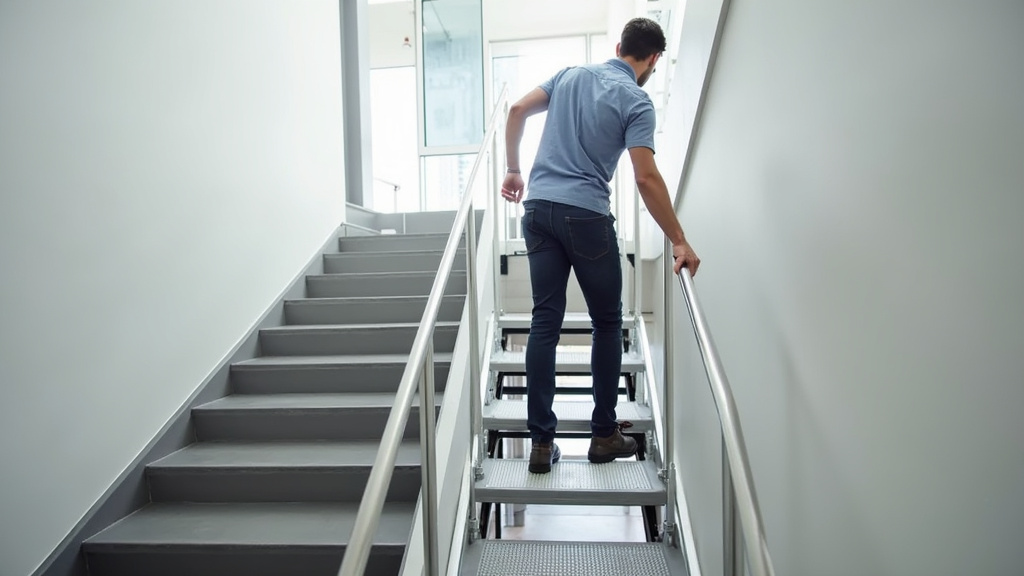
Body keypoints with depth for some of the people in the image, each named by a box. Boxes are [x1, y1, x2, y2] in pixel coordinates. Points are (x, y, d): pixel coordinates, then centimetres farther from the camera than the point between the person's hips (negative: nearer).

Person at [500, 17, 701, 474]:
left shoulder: (571, 74, 15)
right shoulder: (636, 100, -2)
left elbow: (517, 111, 12)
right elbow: (646, 178, -12)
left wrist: (514, 170, 21)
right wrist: (678, 241, -8)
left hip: (538, 207, 5)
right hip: (586, 215, -5)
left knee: (545, 321, 4)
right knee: (607, 322, 10)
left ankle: (541, 441, 4)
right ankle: (604, 435, 17)